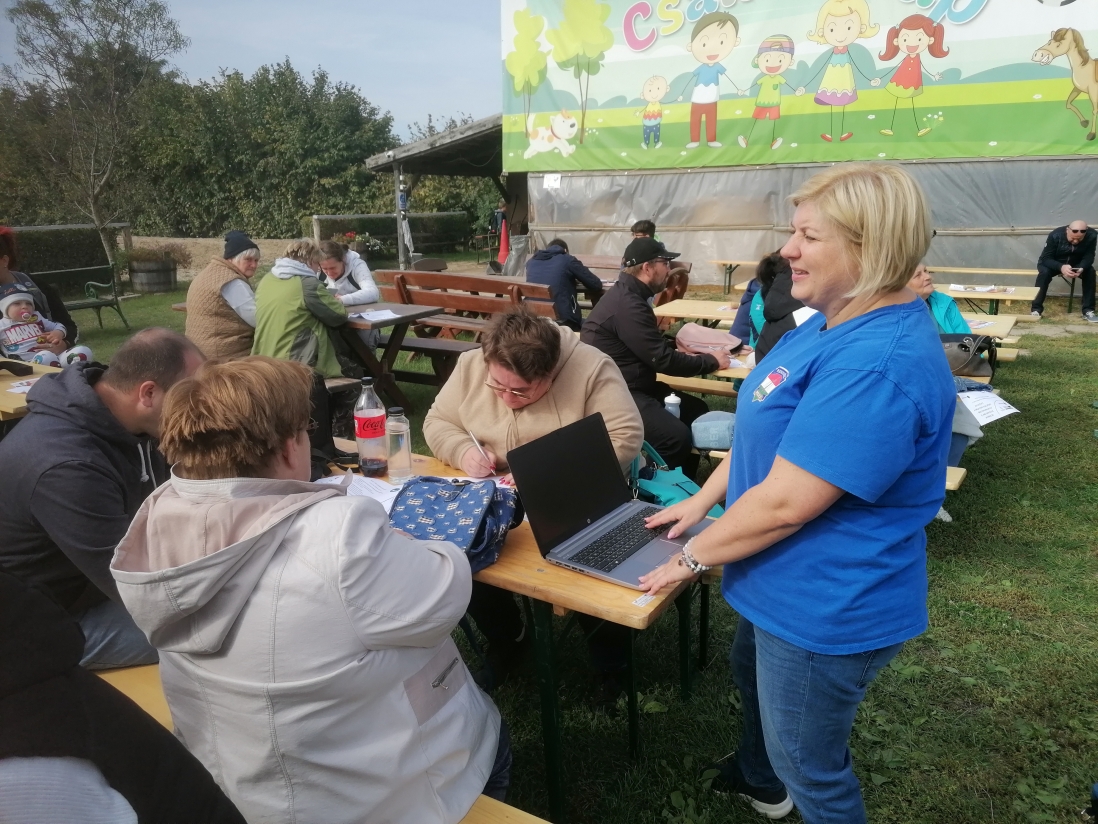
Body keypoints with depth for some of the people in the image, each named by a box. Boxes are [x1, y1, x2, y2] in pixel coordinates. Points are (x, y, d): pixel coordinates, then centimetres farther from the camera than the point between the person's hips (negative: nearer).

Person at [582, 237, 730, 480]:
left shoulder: (628, 295, 10)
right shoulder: (626, 305, -22)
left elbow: (654, 345, 22)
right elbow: (663, 359, -20)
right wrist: (711, 361, -7)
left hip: (631, 384, 11)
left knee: (696, 410, 6)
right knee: (677, 437, -26)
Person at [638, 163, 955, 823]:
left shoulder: (875, 367, -33)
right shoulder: (835, 325, 1)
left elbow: (783, 504, -31)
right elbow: (771, 429, 9)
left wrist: (694, 557, -17)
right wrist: (702, 500, 6)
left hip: (826, 612, -10)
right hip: (785, 589, 10)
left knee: (810, 768, 13)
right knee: (753, 674, 33)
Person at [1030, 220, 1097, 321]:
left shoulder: (1092, 235, -23)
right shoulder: (1055, 235, -31)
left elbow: (1089, 257, -19)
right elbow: (1045, 258, -29)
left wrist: (1082, 268, -42)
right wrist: (1061, 267, -49)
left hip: (1075, 264, 3)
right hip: (1054, 264, -3)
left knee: (1090, 272, -24)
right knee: (1044, 272, -33)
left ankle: (1088, 310, -16)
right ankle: (1036, 309, -26)